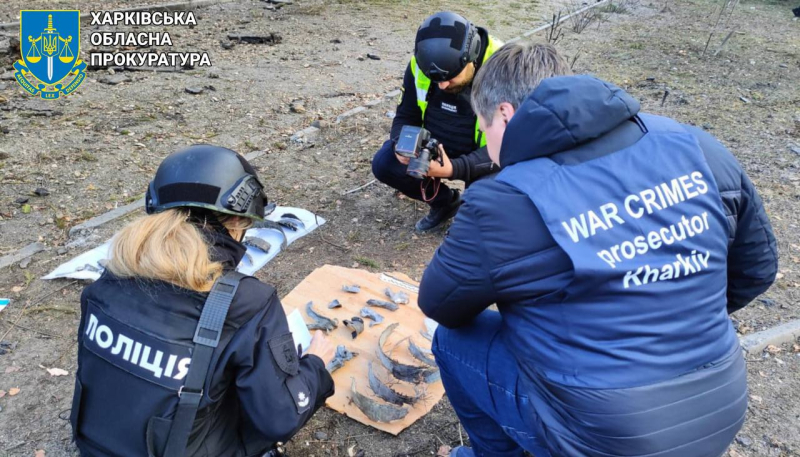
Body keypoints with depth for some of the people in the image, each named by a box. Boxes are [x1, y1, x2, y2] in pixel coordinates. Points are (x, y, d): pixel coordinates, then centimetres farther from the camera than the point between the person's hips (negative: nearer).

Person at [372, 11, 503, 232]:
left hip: (483, 156, -4)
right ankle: (445, 201, 9)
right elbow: (406, 115, -1)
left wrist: (454, 168, -44)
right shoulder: (421, 65, -14)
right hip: (434, 145, 5)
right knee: (384, 164, -16)